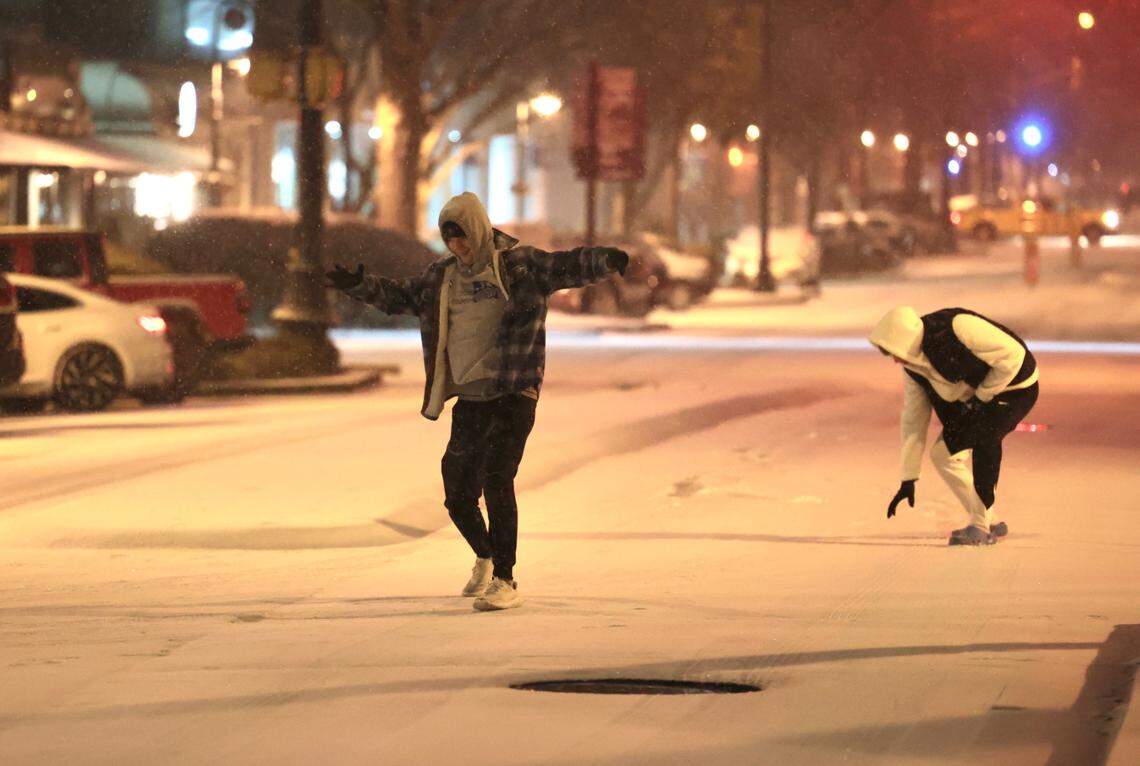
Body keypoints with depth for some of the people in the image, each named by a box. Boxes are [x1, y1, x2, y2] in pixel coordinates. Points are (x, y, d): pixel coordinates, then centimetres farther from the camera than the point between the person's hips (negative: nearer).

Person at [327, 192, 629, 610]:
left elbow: (568, 267, -13)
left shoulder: (519, 265, -3)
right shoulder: (441, 276, 13)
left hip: (513, 395, -6)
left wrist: (605, 260, -31)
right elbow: (399, 296, 25)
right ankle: (485, 559, 36)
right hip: (468, 399, 6)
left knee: (497, 482, -18)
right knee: (458, 496, 7)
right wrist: (359, 285, 13)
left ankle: (504, 580, -10)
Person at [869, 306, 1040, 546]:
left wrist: (982, 396, -22)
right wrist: (908, 479, 2)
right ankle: (991, 523, 18)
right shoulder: (912, 364, -8)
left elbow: (1012, 354, -30)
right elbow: (913, 419, 0)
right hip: (973, 397, 8)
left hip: (1015, 388, -8)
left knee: (984, 436, -32)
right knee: (943, 453, 4)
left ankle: (980, 526, -22)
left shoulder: (957, 328, -34)